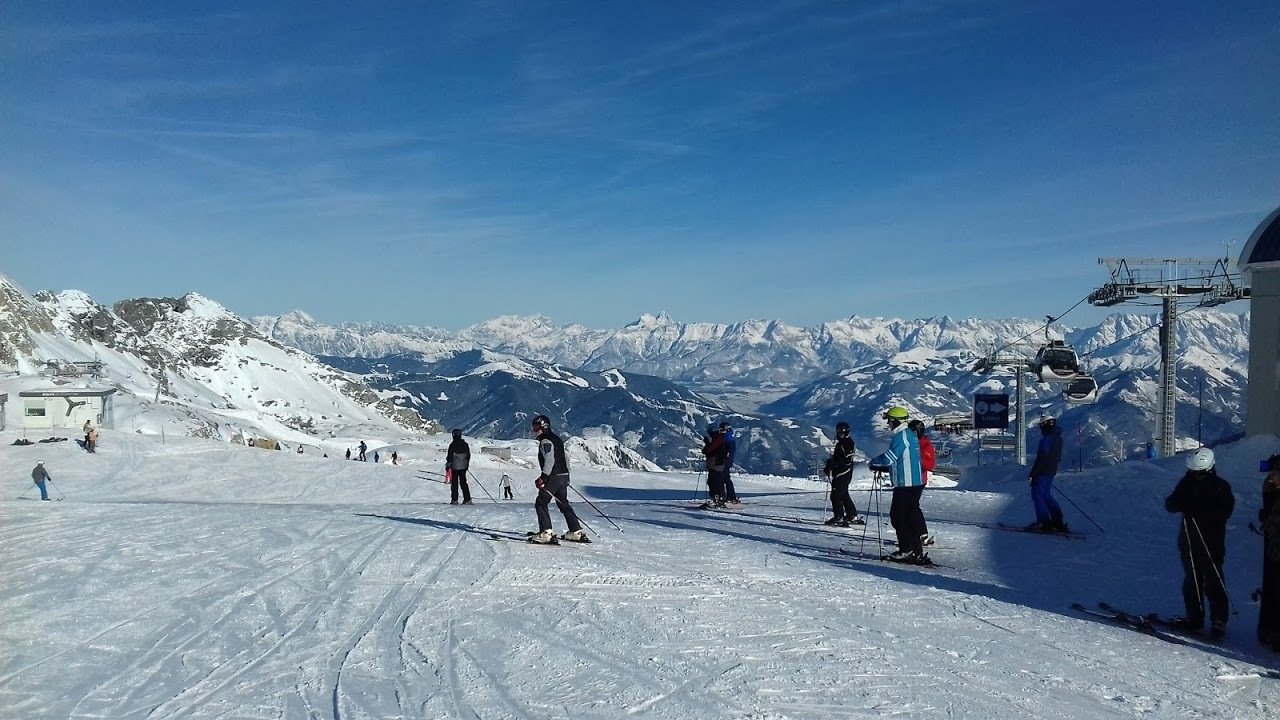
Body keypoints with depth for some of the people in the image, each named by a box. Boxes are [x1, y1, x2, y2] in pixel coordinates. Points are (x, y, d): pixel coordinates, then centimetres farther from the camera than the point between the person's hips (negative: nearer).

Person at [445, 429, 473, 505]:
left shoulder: (452, 445, -11)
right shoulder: (465, 444, 5)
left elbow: (449, 456, -10)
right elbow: (468, 455, 12)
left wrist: (447, 465, -1)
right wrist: (467, 464, 22)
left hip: (454, 467, -4)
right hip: (463, 467, 4)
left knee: (454, 483, 3)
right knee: (463, 482, 10)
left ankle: (454, 500, 1)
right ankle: (467, 499, 4)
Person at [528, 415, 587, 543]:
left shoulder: (545, 441, -12)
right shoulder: (556, 439, 18)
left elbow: (549, 460, -24)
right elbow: (566, 458, 21)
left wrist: (543, 477, -25)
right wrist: (566, 474, 28)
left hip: (553, 477, -9)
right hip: (564, 476, 9)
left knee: (541, 503, -4)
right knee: (563, 503, 16)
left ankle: (546, 533, -13)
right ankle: (576, 532, 16)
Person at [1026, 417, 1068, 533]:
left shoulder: (1046, 439, -19)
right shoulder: (1058, 438, 11)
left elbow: (1041, 459, -21)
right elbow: (1057, 457, 20)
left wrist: (1031, 474, -16)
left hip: (1042, 472, -9)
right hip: (1051, 471, 9)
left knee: (1037, 495, -2)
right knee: (1046, 495, 16)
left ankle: (1044, 522, -4)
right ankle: (1058, 522, 15)